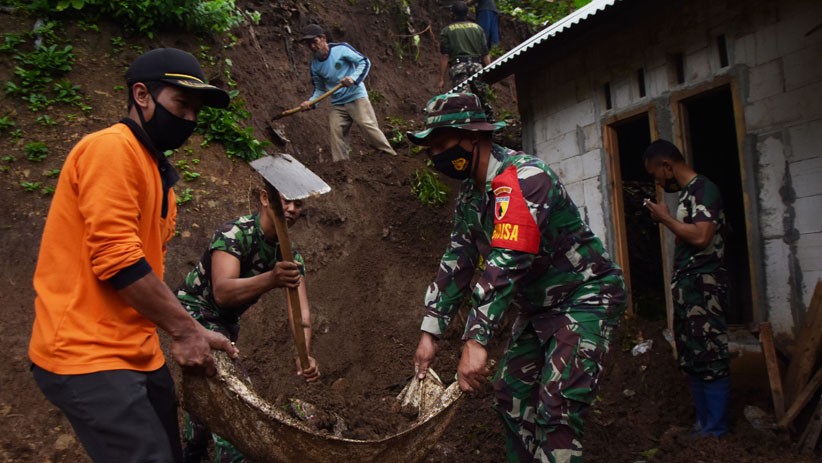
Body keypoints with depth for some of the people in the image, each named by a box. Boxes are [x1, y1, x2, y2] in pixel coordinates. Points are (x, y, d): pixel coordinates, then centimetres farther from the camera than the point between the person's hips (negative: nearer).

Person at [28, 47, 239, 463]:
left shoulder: (156, 169, 16)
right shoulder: (110, 148, -12)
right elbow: (117, 260, -20)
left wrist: (184, 332, 5)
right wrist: (185, 329, -14)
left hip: (138, 355, 9)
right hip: (88, 357, -9)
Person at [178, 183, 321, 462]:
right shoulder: (234, 233, -28)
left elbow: (301, 310, -19)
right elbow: (222, 292, -43)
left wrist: (305, 355, -37)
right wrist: (270, 280, -61)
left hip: (227, 321, 7)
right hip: (194, 311, -7)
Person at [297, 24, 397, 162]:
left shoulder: (341, 48, -10)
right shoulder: (315, 65, 5)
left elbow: (364, 62, -10)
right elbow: (320, 88, 12)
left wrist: (354, 78, -25)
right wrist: (311, 101, -7)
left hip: (357, 97, -5)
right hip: (337, 105, 6)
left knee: (368, 126, -17)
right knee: (336, 134, -1)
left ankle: (391, 157, -10)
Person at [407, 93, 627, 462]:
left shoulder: (521, 179, -26)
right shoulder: (469, 193, 3)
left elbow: (505, 264, -34)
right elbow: (457, 261, 3)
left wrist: (475, 341, -38)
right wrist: (430, 332, -1)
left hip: (584, 298, -9)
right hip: (536, 306, 9)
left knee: (555, 413, -15)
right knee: (510, 396, 14)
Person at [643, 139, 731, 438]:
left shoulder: (703, 189, -10)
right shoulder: (688, 193, 18)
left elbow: (700, 236, -22)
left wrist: (665, 218, -11)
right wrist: (666, 221, 9)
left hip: (703, 285, -10)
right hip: (686, 286, 10)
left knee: (708, 357, -4)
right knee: (691, 357, 12)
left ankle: (716, 431, 3)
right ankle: (703, 423, 21)